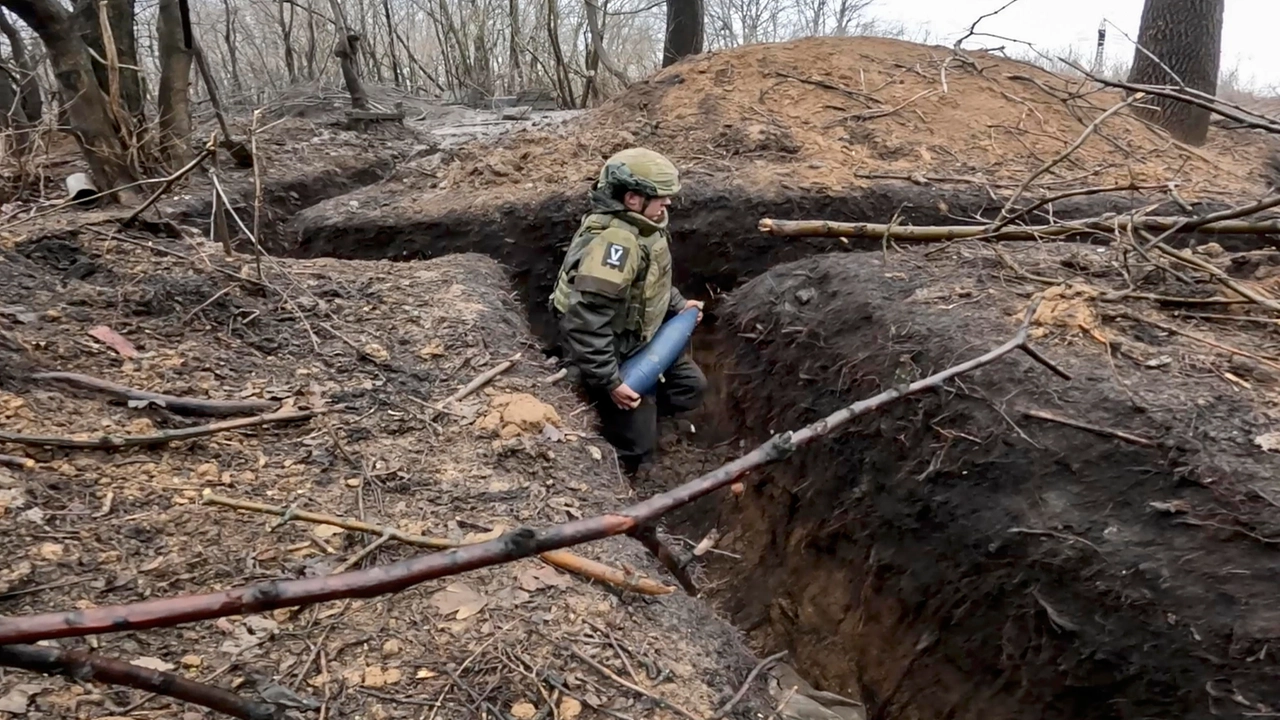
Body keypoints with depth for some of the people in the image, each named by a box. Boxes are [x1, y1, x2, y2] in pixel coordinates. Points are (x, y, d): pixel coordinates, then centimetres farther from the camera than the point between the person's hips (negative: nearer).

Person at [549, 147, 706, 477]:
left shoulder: (639, 225, -2)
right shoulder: (614, 242, -33)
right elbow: (585, 324, -34)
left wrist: (678, 304, 7)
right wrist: (610, 381, -29)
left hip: (642, 341, 9)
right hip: (617, 356, -9)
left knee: (692, 385, 20)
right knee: (634, 454, 1)